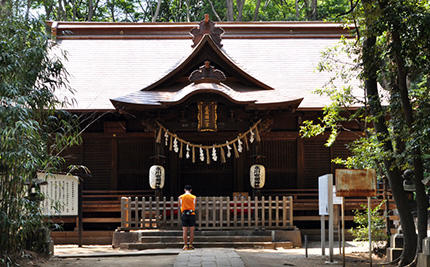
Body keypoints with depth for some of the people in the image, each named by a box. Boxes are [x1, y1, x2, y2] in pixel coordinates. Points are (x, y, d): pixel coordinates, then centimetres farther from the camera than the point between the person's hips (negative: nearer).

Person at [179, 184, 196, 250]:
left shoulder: (181, 197, 1)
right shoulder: (193, 197, 0)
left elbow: (180, 206, 9)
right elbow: (194, 206, 5)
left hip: (184, 214, 0)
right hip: (192, 214, 0)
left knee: (184, 231, 3)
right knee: (191, 231, 5)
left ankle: (185, 245, 0)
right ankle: (190, 245, 4)